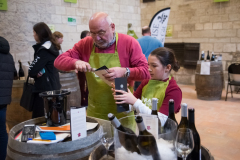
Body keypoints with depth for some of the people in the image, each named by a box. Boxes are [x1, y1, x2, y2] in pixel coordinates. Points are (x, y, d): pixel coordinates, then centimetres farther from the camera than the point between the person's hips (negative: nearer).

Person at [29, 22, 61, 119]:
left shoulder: (44, 50, -17)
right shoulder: (51, 47, 11)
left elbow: (32, 71, -19)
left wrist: (36, 73, 2)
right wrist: (38, 72, -8)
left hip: (45, 90, -9)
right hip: (53, 87, 9)